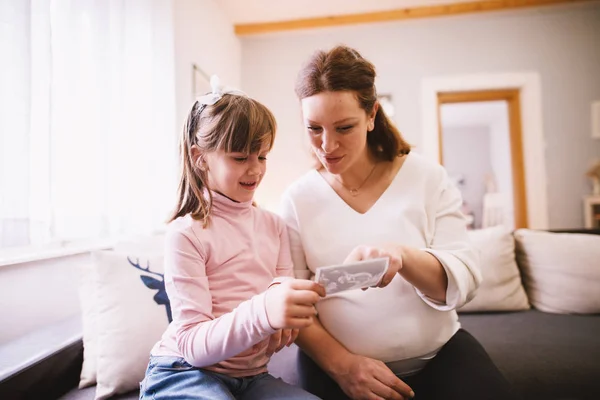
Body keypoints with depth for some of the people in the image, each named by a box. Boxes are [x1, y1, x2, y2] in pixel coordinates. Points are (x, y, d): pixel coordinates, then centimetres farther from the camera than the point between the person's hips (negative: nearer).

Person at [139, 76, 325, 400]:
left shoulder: (274, 225, 3)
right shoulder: (186, 233, -14)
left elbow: (285, 301, 5)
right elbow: (192, 345, -18)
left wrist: (284, 305, -20)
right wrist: (263, 312, -37)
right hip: (186, 371, -4)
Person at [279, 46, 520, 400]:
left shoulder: (427, 177, -4)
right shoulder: (297, 198, -3)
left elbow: (464, 281, -9)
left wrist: (402, 256, -30)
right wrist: (340, 363, -18)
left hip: (439, 354, 1)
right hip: (337, 364, 0)